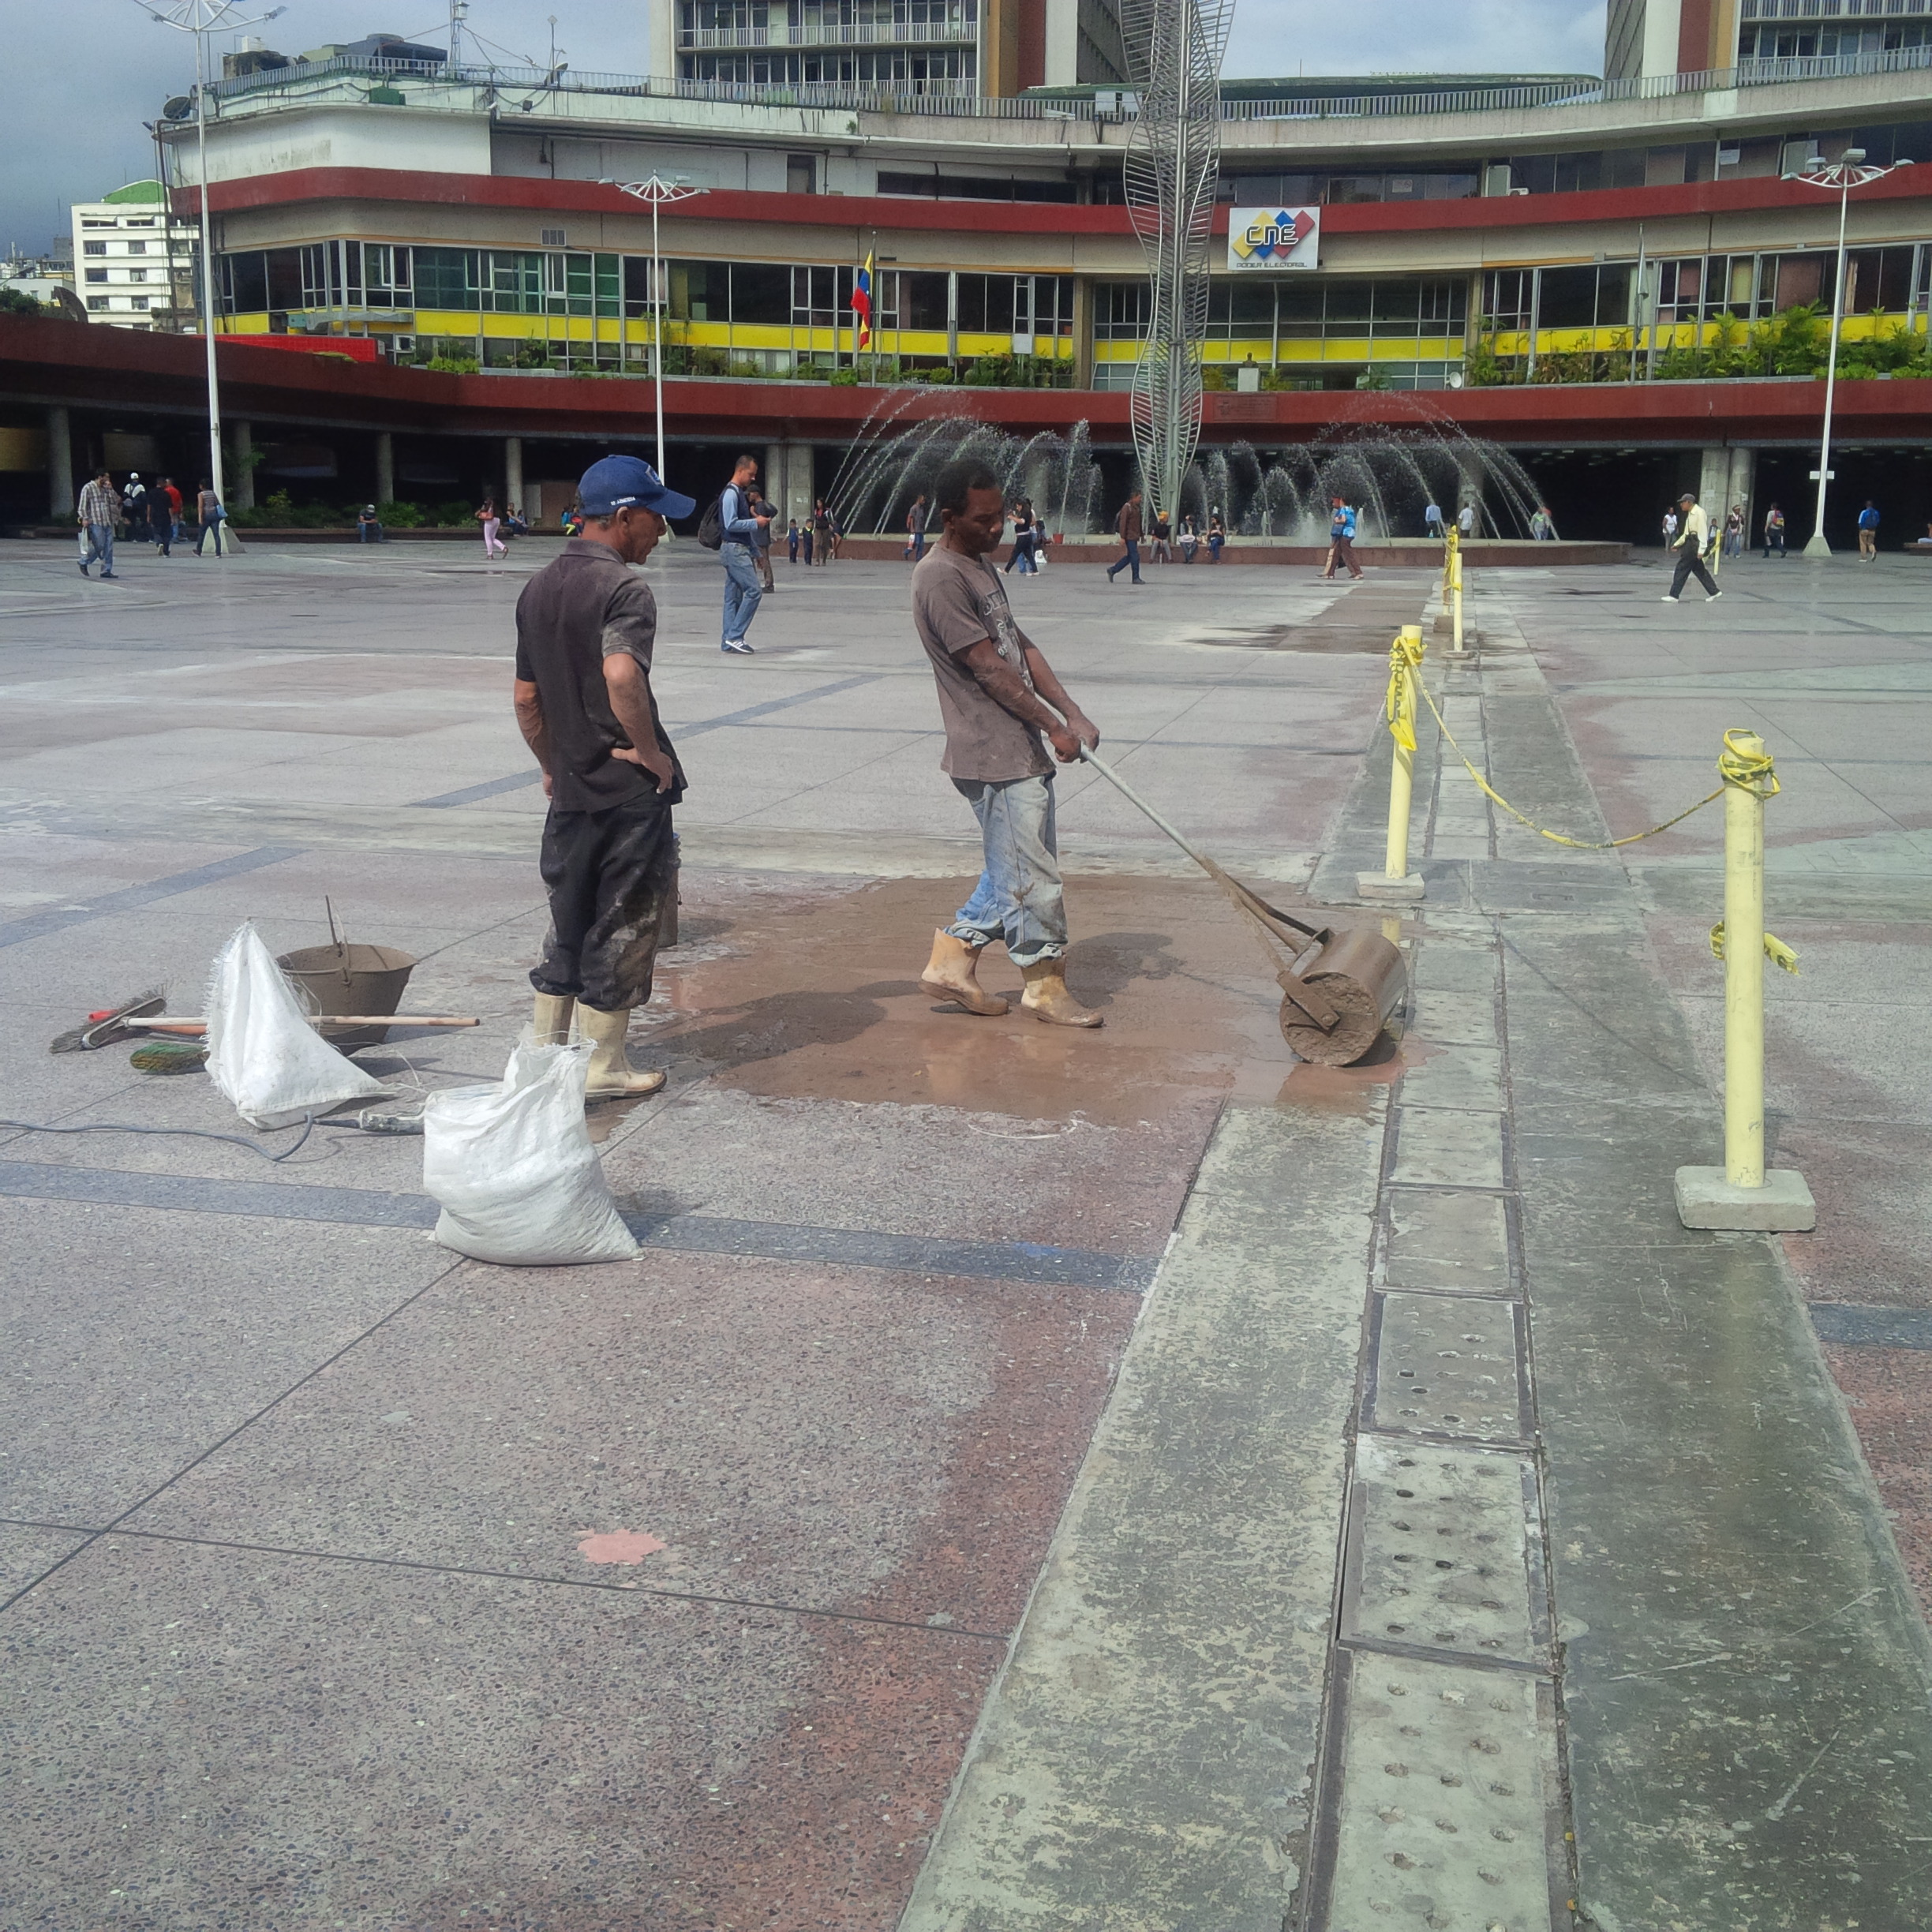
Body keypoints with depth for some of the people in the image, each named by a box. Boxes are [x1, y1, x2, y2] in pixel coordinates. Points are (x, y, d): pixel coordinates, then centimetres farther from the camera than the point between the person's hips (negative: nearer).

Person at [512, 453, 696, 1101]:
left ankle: (544, 1053, 24)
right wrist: (652, 750, -21)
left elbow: (525, 696, 13)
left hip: (570, 788, 7)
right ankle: (601, 1066, 11)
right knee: (623, 923, 4)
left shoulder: (538, 588, 9)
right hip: (630, 789, -7)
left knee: (568, 917, 18)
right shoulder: (623, 588, -16)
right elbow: (621, 675, -34)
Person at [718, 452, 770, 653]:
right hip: (734, 548, -10)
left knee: (733, 596, 8)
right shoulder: (731, 493, -12)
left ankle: (729, 641, 9)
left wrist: (757, 520, 11)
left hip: (740, 549, 10)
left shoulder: (741, 493, 19)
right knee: (754, 590, -14)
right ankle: (734, 636, -13)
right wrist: (755, 522, -15)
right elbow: (730, 524, -20)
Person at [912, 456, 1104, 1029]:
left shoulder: (981, 567, 15)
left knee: (1013, 871, 16)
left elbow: (1022, 648, 15)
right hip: (994, 758, -10)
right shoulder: (941, 577, -16)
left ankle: (952, 960, 25)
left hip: (1019, 750, 10)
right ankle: (1046, 986, 13)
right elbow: (989, 667, -17)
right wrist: (1052, 726, -13)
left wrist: (1073, 715, 7)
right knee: (1032, 876, -1)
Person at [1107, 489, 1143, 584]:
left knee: (1130, 557, 11)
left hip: (1134, 537, 9)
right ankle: (1136, 578, -3)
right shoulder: (1127, 507, -12)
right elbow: (1122, 523, -17)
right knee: (1135, 557, -8)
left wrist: (1140, 535, 21)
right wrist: (1122, 537, -20)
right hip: (1129, 536, -9)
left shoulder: (1136, 507, 16)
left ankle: (1112, 570, 18)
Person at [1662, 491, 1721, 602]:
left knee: (1681, 569, -7)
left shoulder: (1699, 512, -14)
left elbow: (1703, 531, -19)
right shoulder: (1690, 514, 16)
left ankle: (1674, 595, -4)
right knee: (1698, 569, 13)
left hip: (1695, 544, -10)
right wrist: (1677, 544, 20)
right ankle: (1714, 592, 18)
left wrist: (1701, 550, -23)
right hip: (1690, 543, 10)